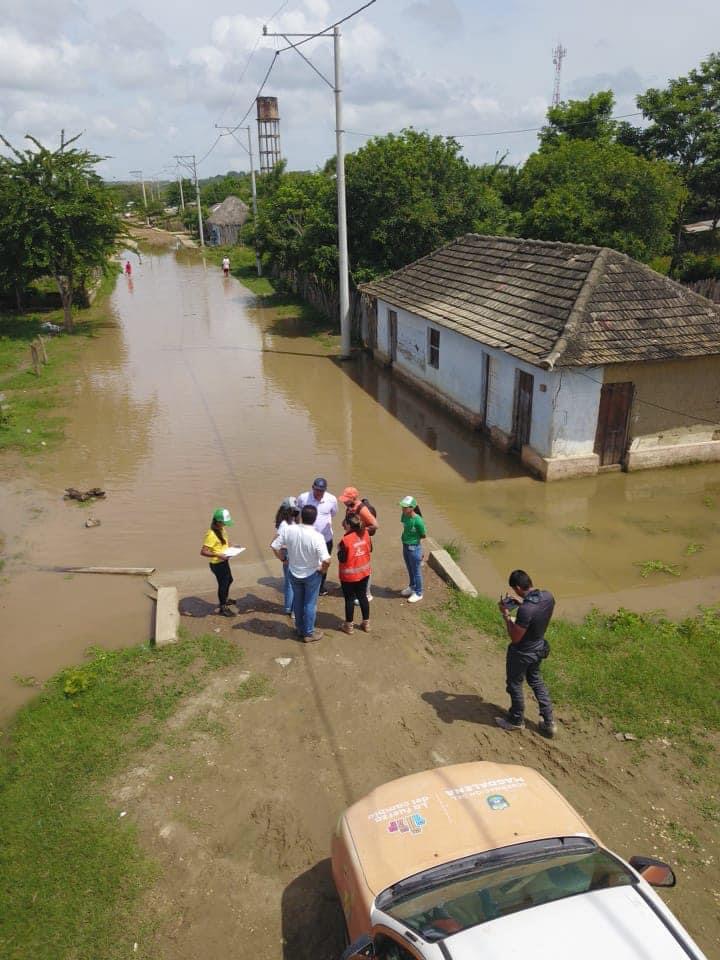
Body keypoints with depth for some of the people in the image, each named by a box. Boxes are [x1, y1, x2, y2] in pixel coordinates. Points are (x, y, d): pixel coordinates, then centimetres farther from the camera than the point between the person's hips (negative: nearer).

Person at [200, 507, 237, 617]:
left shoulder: (221, 530, 1)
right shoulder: (211, 534, -27)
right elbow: (203, 552, -29)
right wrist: (218, 555, -35)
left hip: (224, 561, 9)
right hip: (217, 564, -9)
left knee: (229, 580, 27)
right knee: (223, 583, 6)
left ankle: (224, 600, 49)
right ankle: (223, 608, 24)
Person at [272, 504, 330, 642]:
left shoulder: (289, 530, -18)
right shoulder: (317, 537, -28)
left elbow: (275, 547, -9)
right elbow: (326, 560, -32)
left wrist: (283, 559, 9)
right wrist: (323, 569, -10)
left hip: (294, 573, 3)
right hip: (312, 574, -3)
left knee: (298, 602, 23)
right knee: (310, 604, 15)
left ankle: (300, 629, 39)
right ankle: (309, 633, 28)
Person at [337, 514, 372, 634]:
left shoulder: (346, 540, -25)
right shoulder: (365, 533, -7)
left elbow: (342, 559, -19)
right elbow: (370, 549, 7)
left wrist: (339, 549, -4)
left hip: (349, 575, -5)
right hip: (364, 572, 5)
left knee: (349, 599, 9)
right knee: (362, 596, 18)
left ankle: (349, 626, 22)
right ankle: (366, 623, 28)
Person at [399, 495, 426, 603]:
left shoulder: (418, 520, -26)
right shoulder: (404, 516, -6)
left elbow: (424, 536, -13)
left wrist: (415, 538, -4)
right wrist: (405, 536, 0)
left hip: (414, 548, -7)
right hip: (405, 546, 7)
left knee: (416, 571, 10)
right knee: (410, 570, 25)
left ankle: (418, 593, 26)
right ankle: (412, 587, 45)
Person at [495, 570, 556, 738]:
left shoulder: (525, 610, -38)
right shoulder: (548, 596, -14)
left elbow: (515, 638, -26)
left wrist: (506, 615, -18)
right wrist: (521, 604, 1)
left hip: (521, 654, -7)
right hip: (539, 648, 7)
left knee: (515, 685, 18)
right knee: (536, 681, 28)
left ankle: (517, 721, 40)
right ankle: (548, 722, 36)